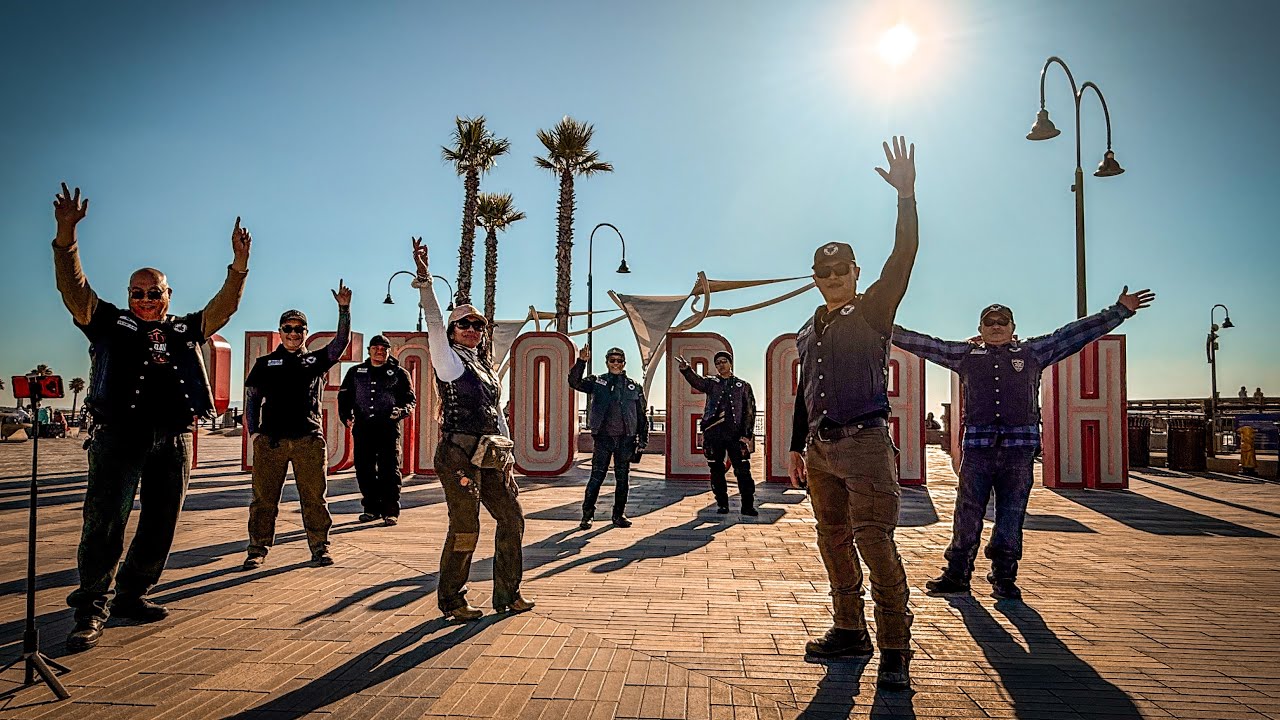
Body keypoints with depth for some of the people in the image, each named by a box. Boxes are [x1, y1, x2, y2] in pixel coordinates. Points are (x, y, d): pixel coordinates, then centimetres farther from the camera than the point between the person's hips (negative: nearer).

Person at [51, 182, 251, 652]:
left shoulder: (187, 328, 20)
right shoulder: (109, 321, 12)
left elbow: (224, 306, 16)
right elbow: (73, 287, 3)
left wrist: (239, 264, 3)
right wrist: (67, 234, -10)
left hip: (175, 438, 4)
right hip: (120, 433, -3)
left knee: (160, 523, 7)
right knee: (105, 520, -9)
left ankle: (131, 595, 20)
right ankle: (91, 610, -3)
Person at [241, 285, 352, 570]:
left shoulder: (316, 360, 14)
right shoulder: (265, 362, 15)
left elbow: (341, 342, 1)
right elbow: (251, 396, 14)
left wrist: (344, 308, -9)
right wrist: (253, 432, 3)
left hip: (310, 439, 0)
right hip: (270, 440, 1)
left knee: (314, 497, 0)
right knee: (264, 498, 3)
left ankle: (320, 548, 7)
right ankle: (257, 551, 11)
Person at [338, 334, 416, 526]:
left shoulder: (399, 373, 8)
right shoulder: (355, 372, 15)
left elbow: (410, 400, 7)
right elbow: (344, 396, 15)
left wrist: (401, 411, -14)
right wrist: (346, 415, -2)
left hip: (388, 428, -3)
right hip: (362, 428, 3)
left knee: (389, 470, -5)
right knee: (364, 470, 6)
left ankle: (391, 511, 1)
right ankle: (372, 508, 19)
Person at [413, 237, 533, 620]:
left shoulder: (486, 367, 20)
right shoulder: (449, 360, 0)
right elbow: (433, 322, -16)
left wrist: (508, 457, 14)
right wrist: (424, 278, -26)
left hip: (491, 456, 8)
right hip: (459, 455, -8)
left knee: (512, 519, 9)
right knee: (465, 530, -5)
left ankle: (507, 594, 21)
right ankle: (451, 601, 12)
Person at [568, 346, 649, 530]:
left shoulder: (634, 387, 9)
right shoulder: (597, 382, 6)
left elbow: (641, 416, 11)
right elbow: (574, 382, -7)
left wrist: (643, 439, 7)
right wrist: (582, 362, -19)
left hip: (625, 439, 2)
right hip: (603, 438, -2)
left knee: (622, 478, 8)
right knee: (596, 477, -3)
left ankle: (619, 515, 19)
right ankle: (587, 515, 5)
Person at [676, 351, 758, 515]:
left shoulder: (743, 385, 11)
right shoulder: (711, 382, 11)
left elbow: (750, 411, 7)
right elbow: (697, 381, -12)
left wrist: (747, 434, -3)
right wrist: (686, 370, -33)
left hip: (736, 435, -1)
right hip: (714, 434, 1)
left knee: (743, 470, -4)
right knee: (717, 471, 6)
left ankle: (748, 505, 4)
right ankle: (722, 504, 17)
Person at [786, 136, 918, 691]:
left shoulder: (873, 311, 2)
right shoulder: (810, 330, 18)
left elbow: (903, 256, -13)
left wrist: (906, 195, -21)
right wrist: (796, 446, 16)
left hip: (865, 443, -6)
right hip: (821, 448, 7)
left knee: (874, 541, -11)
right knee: (834, 541, 10)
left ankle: (894, 651, -3)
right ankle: (850, 631, 23)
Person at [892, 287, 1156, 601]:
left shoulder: (1033, 351, 15)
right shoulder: (964, 352, 15)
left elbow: (1075, 333, 13)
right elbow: (924, 344, 14)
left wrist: (1120, 310, 10)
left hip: (1020, 446, 1)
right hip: (977, 446, 0)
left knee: (1012, 515, 5)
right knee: (967, 513, 1)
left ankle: (1004, 577, 15)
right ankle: (957, 573, 9)